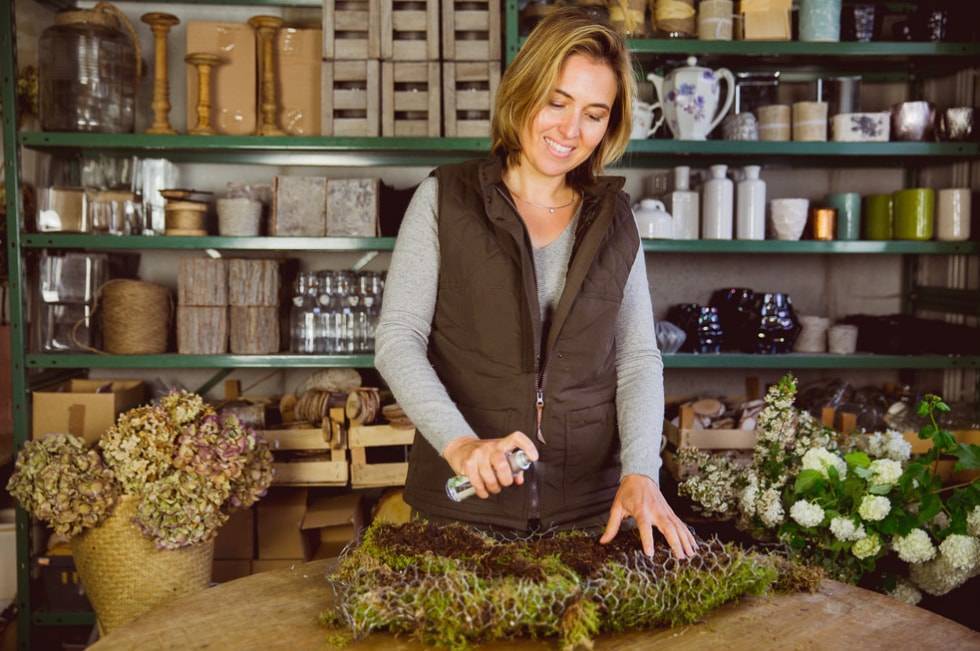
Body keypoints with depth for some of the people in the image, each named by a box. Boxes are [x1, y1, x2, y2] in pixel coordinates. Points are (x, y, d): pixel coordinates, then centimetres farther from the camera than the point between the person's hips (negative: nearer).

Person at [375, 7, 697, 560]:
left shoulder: (615, 219, 5)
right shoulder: (446, 198, -3)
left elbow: (638, 358, 2)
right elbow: (398, 339, -8)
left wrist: (641, 473, -13)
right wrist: (459, 443, -23)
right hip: (463, 499, -2)